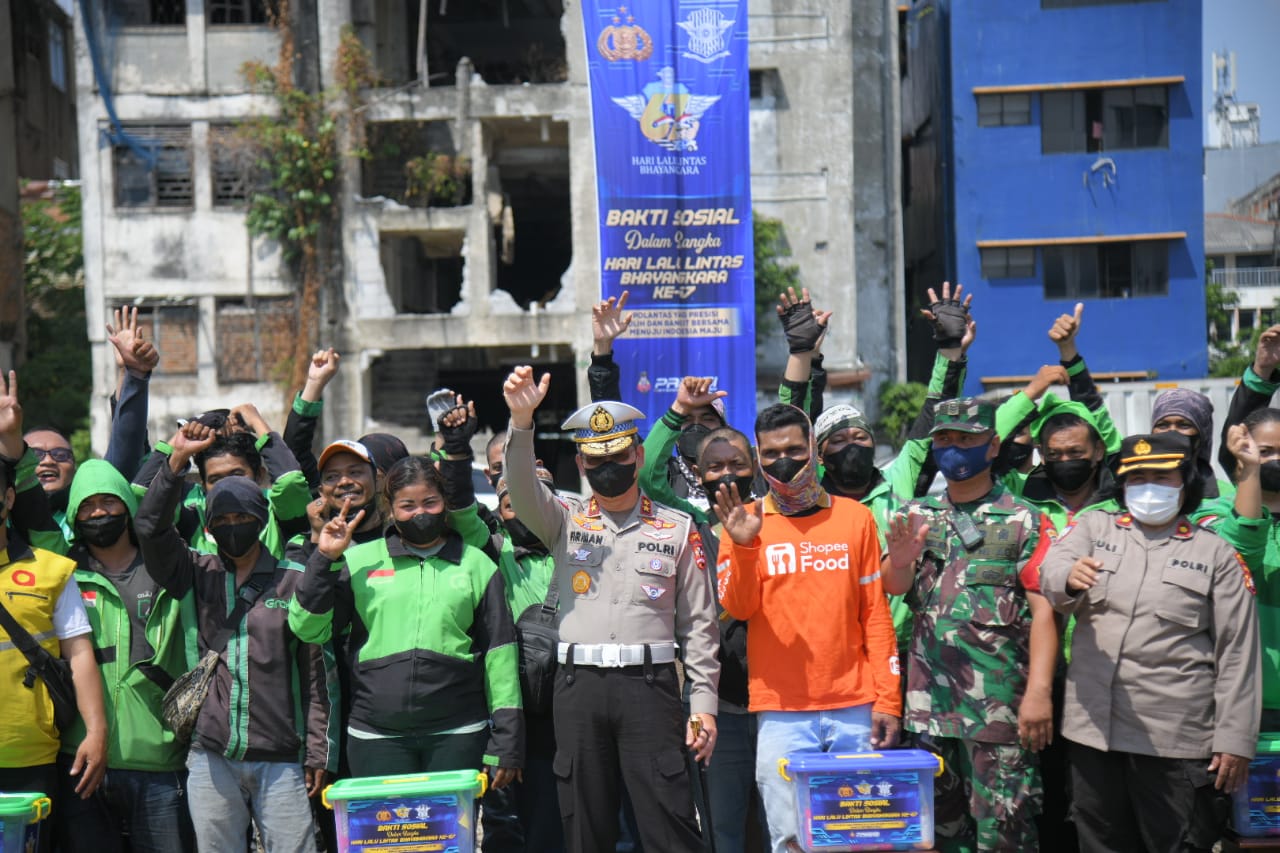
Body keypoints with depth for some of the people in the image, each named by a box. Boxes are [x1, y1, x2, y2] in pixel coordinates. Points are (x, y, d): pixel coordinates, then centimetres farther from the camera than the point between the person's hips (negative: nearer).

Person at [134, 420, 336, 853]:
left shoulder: (295, 580, 3)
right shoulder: (197, 574, 9)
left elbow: (319, 671, 3)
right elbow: (150, 528, -5)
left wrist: (319, 751, 0)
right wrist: (176, 461, -14)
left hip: (281, 758, -2)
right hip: (210, 756, 2)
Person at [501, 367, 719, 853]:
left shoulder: (677, 529, 7)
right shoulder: (566, 522, 10)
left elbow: (698, 622, 6)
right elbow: (522, 488, -10)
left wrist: (703, 703, 1)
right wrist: (521, 421, -26)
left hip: (649, 685, -2)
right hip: (579, 686, 2)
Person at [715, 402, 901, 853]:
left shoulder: (854, 517, 5)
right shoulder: (745, 522, 4)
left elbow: (876, 614, 5)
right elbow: (738, 608, -6)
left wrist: (887, 699, 0)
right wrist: (743, 546, -22)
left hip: (854, 708, 1)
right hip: (781, 713, -1)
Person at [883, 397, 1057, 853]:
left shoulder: (1023, 520, 1)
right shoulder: (917, 517, 12)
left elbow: (1043, 609, -6)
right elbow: (894, 587, -2)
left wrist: (1039, 691, -18)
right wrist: (900, 562, -26)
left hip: (1001, 703, -4)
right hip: (930, 700, 4)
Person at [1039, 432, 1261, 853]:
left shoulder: (1216, 553, 6)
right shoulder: (1094, 527, 11)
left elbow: (1237, 653, 3)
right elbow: (1052, 570, -9)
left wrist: (1235, 739, -4)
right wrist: (1071, 576, -34)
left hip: (1177, 739, -2)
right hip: (1093, 727, 2)